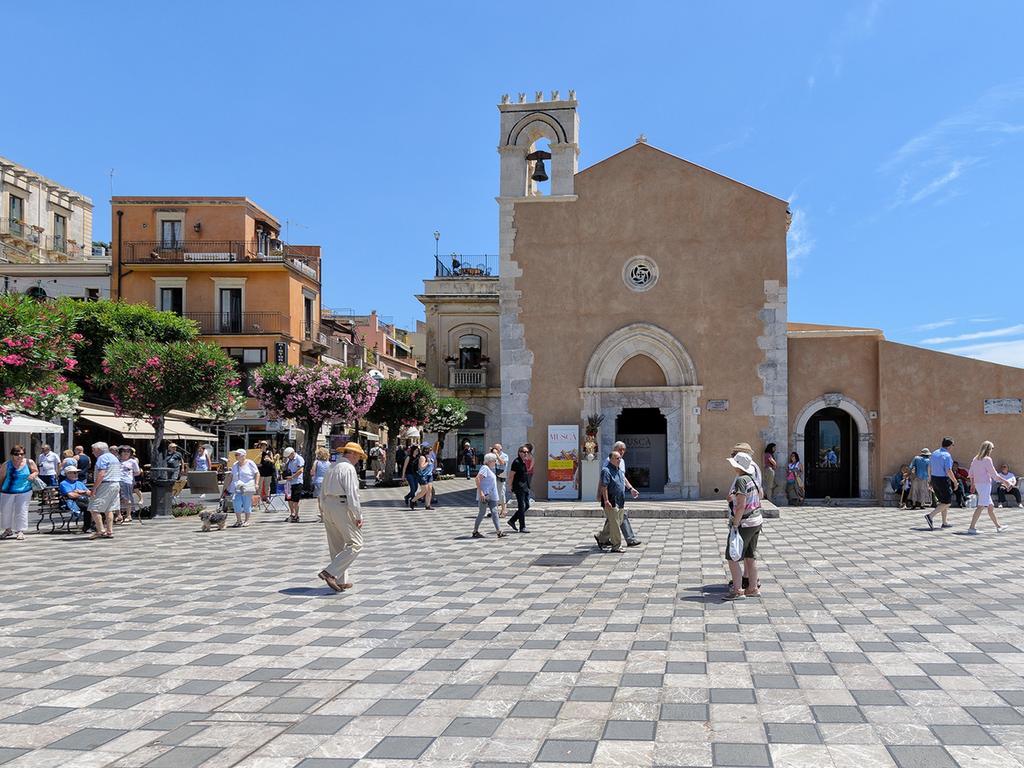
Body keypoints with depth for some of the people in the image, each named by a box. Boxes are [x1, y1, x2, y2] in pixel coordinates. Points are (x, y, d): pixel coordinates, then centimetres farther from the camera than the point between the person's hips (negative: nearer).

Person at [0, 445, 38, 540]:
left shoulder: (29, 462, -4)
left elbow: (36, 471, 9)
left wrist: (33, 475, -13)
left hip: (24, 491, -1)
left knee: (22, 511, -4)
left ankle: (20, 531, 5)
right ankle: (8, 530, 31)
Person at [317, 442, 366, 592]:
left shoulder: (332, 467, 17)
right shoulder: (348, 468, -10)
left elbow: (322, 493, 21)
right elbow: (352, 494, -17)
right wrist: (358, 516, -13)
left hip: (327, 506, 9)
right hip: (342, 507, -9)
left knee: (336, 546, 14)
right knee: (355, 543, -4)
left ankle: (341, 581, 19)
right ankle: (330, 572, -12)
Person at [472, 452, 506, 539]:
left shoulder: (491, 469, 17)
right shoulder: (485, 468, -12)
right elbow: (477, 479, -22)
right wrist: (480, 492, -26)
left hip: (491, 495, 9)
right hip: (485, 495, -9)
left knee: (494, 512, 4)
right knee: (482, 513, -3)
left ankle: (498, 531, 2)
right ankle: (475, 531, 8)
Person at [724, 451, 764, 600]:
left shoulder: (741, 481, -21)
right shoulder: (752, 478, 7)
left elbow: (741, 506, -25)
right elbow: (760, 495, 21)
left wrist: (734, 525, -20)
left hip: (744, 523, -9)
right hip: (756, 521, 9)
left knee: (732, 557, -3)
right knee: (750, 556, 14)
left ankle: (738, 590, -2)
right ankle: (753, 589, 19)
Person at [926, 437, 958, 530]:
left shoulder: (934, 453, 8)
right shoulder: (947, 455, -16)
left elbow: (929, 468, 12)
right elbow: (948, 471, -20)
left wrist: (931, 481, 20)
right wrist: (955, 481, -7)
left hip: (934, 480, 8)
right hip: (943, 480, -8)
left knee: (943, 501, 19)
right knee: (947, 502, 2)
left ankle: (945, 522, 22)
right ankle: (930, 516, -13)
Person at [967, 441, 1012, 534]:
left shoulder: (975, 459, 11)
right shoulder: (987, 459, -13)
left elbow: (970, 473, 15)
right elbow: (994, 474, -12)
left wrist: (973, 485, 22)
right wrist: (1005, 481, -2)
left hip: (978, 484, 9)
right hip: (985, 484, -9)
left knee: (990, 506, 18)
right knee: (981, 506, -11)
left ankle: (998, 526, 29)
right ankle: (971, 528, -16)